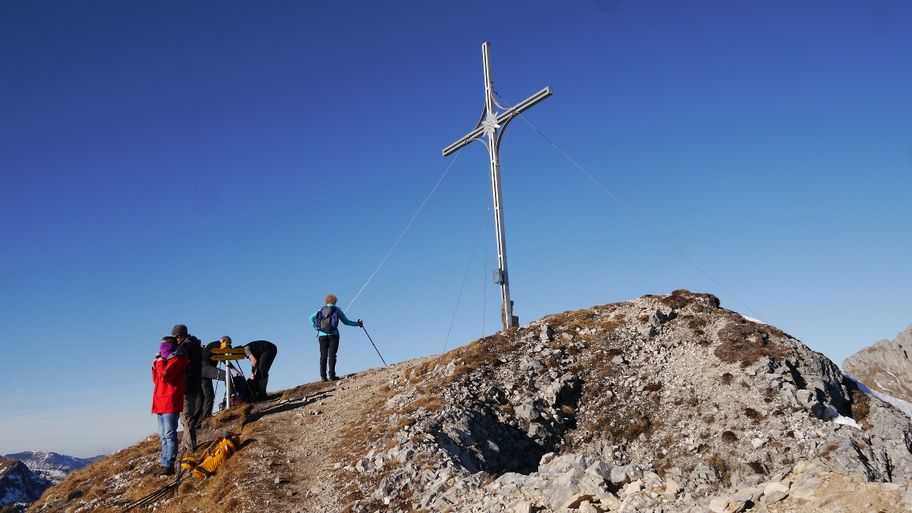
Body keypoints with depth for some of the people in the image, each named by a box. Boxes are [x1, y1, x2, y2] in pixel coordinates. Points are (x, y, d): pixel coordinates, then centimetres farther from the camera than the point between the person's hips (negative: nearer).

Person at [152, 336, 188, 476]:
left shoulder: (176, 360, -6)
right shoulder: (166, 360, 21)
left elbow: (164, 376, -20)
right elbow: (156, 380, 22)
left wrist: (159, 362, -6)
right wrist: (155, 365, 11)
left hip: (170, 403, -10)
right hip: (160, 403, 10)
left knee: (169, 434, -10)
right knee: (163, 435, 11)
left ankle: (168, 464, -12)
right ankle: (164, 462, 15)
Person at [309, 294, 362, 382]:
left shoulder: (321, 310, 14)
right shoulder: (337, 310, 6)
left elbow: (311, 318, 3)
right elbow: (346, 321, 6)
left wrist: (316, 328, 4)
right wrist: (357, 323, 15)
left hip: (322, 335, 3)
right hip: (333, 335, -2)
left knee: (323, 356, 4)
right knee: (332, 355, -3)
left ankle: (323, 376, -2)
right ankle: (332, 375, -10)